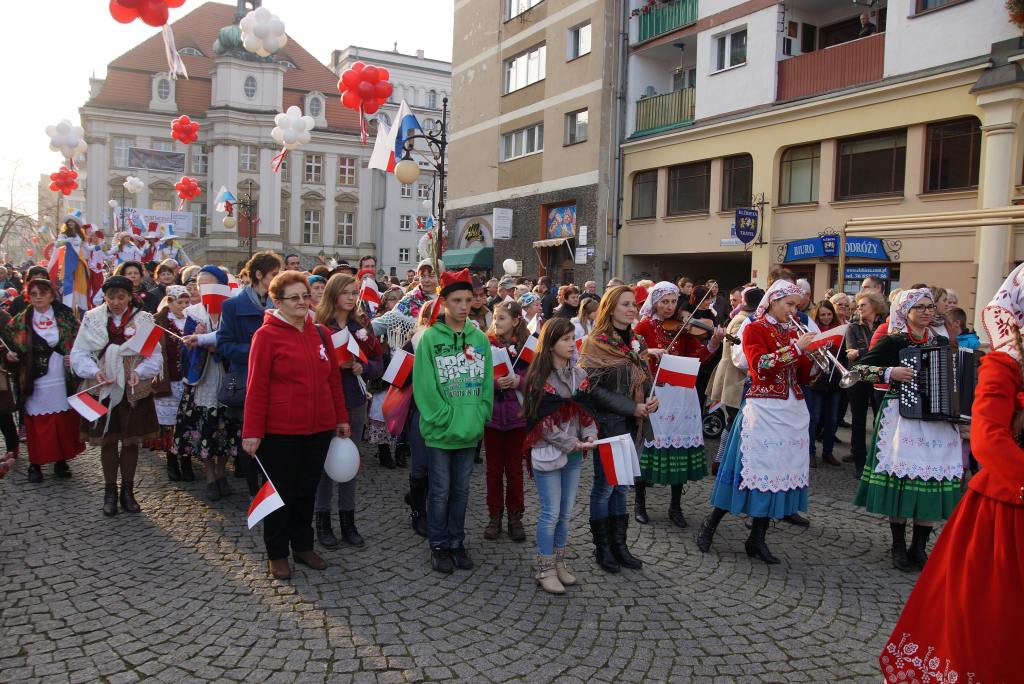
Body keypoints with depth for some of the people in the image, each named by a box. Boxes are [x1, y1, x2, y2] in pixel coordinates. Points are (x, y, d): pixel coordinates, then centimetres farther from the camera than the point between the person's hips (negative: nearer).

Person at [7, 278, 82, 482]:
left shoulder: (66, 316, 2)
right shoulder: (20, 321, 4)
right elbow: (8, 344, 13)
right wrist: (9, 354, -7)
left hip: (63, 382, 0)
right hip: (35, 383, 0)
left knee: (65, 423, 7)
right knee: (37, 425, 3)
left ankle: (61, 461, 22)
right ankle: (35, 464, 17)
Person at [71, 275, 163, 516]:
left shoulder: (144, 320, -5)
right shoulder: (91, 318, -2)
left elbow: (155, 356, -4)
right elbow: (79, 354, -1)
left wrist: (139, 372, -22)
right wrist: (94, 372, -18)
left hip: (134, 391, 0)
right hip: (103, 390, 1)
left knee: (131, 441, 8)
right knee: (108, 441, 10)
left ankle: (127, 491, 24)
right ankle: (110, 492, 25)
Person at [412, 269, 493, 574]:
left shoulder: (480, 338, 5)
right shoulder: (430, 338, -8)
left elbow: (487, 382, 6)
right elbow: (424, 385, -12)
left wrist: (480, 417, -3)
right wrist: (444, 419, -15)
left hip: (471, 431, 4)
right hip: (440, 431, -4)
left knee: (461, 489, 15)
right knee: (440, 491, 7)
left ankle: (456, 542, 29)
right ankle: (438, 546, 23)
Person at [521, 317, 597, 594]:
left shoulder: (576, 375, 8)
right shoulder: (539, 378, -11)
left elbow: (584, 409, 11)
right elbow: (543, 420, -15)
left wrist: (590, 434, -7)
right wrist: (571, 444, -15)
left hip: (573, 455, 6)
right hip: (549, 453, -6)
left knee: (566, 512, 12)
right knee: (551, 513, -1)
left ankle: (559, 562, 26)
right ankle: (545, 569, 12)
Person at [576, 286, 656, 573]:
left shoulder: (636, 342, 10)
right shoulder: (595, 343, -10)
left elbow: (644, 378, 17)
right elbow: (594, 388, -15)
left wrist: (652, 398, -6)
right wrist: (631, 408, -18)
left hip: (631, 424, 6)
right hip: (607, 423, -6)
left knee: (621, 485, 13)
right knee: (605, 485, 3)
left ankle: (619, 543, 23)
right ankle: (602, 547, 17)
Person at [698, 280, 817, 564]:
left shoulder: (793, 332, 14)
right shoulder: (754, 329, -3)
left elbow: (803, 376, 13)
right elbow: (760, 365, -20)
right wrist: (796, 347, -19)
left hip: (793, 412, 6)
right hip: (764, 409, -6)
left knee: (781, 469, 6)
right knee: (755, 465, -4)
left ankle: (757, 538, 15)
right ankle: (710, 524, 12)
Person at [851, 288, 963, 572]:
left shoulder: (942, 343, 13)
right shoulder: (893, 341, -1)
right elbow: (859, 367, -6)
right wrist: (889, 372, -18)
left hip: (938, 420, 4)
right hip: (902, 418, -4)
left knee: (934, 481, 0)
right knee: (902, 478, -4)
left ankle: (919, 547, 13)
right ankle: (899, 547, 11)